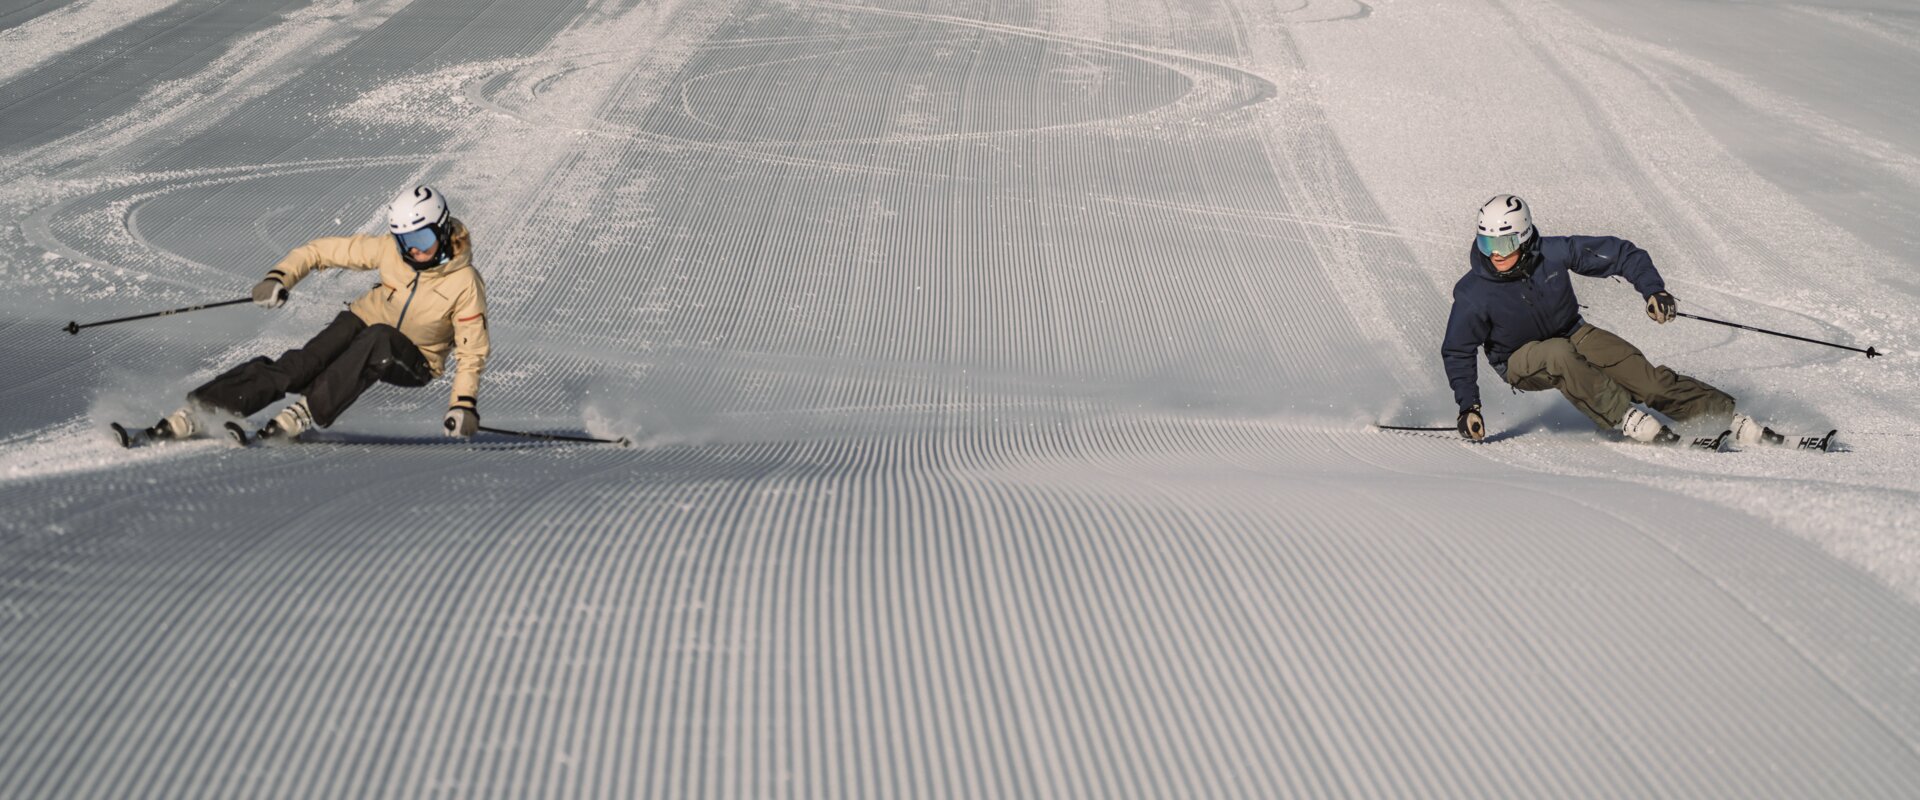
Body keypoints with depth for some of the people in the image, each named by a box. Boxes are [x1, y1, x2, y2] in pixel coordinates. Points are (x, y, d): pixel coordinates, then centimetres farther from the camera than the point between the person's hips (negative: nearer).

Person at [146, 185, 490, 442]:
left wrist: (465, 403, -28)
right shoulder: (389, 249, -13)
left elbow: (472, 351, -15)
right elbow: (322, 250, -5)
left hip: (413, 363, -2)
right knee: (299, 366, -26)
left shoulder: (466, 284, -21)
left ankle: (307, 412, -40)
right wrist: (280, 277, -21)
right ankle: (197, 411, -34)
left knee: (377, 339, -38)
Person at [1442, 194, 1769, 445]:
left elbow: (1620, 253, -10)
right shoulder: (1474, 294, -24)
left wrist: (1653, 289, -21)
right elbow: (1457, 352, -10)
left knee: (1644, 376, -15)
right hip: (1521, 362, -2)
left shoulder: (1551, 253, -21)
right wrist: (1468, 405, -18)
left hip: (1572, 335, 2)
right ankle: (1626, 418, -30)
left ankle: (1727, 414, -13)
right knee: (1560, 355, -37)